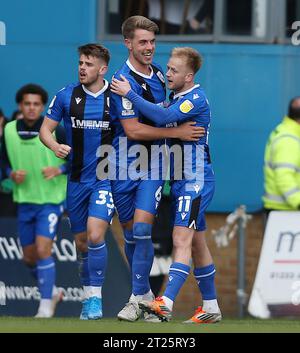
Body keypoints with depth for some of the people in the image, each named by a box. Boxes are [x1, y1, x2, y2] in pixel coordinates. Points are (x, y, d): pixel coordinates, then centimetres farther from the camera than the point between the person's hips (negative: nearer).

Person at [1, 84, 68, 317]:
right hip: (24, 200, 5)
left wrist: (59, 169, -20)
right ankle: (51, 291, 35)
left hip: (50, 199, -5)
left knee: (43, 250, -16)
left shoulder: (54, 130, -10)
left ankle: (46, 306, -8)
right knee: (29, 257, 11)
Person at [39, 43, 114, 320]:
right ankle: (87, 296, 25)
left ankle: (95, 298, -12)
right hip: (77, 180, 3)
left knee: (95, 235, -20)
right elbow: (46, 129, 6)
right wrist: (55, 146, -15)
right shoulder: (67, 96, 1)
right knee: (82, 243, 9)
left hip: (106, 178, -3)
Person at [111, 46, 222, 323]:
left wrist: (130, 94, -25)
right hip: (180, 181, 10)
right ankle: (210, 308, 20)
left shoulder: (196, 99, -16)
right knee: (196, 243, 13)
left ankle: (165, 304, -30)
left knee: (182, 240, -19)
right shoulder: (176, 96, 13)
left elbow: (164, 117, -30)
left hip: (196, 181, -10)